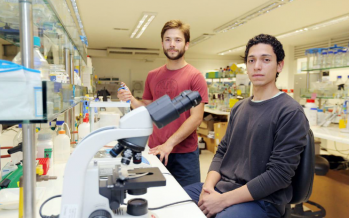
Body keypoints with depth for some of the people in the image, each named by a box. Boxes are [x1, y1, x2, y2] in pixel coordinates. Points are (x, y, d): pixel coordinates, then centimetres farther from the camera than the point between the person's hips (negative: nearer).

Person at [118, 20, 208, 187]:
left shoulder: (195, 76, -7)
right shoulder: (152, 76, 8)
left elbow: (196, 117, -12)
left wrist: (170, 143, -20)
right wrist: (131, 100, -6)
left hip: (184, 153, -3)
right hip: (155, 150, 4)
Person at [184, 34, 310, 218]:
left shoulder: (290, 113, -12)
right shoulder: (239, 108, 9)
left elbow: (279, 174, -17)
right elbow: (222, 152, 10)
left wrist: (224, 200, -19)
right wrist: (208, 186, -8)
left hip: (261, 200, -5)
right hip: (221, 187, 6)